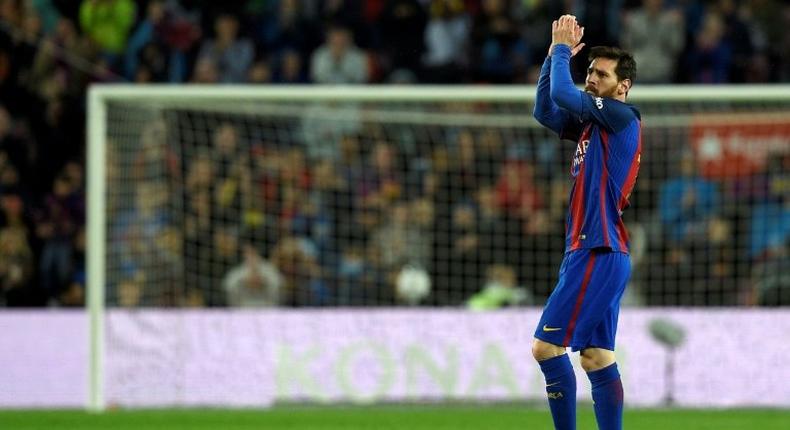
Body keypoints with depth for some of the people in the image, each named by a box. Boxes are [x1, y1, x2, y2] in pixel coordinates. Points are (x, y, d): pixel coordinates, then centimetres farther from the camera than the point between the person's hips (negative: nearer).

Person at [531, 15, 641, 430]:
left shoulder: (623, 116, -9)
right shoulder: (591, 123, 16)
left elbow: (562, 94, -15)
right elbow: (545, 110, 21)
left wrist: (562, 49, 0)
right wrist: (556, 53, 14)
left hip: (598, 253, -9)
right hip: (595, 254, 9)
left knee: (546, 346, -11)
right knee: (598, 358, 6)